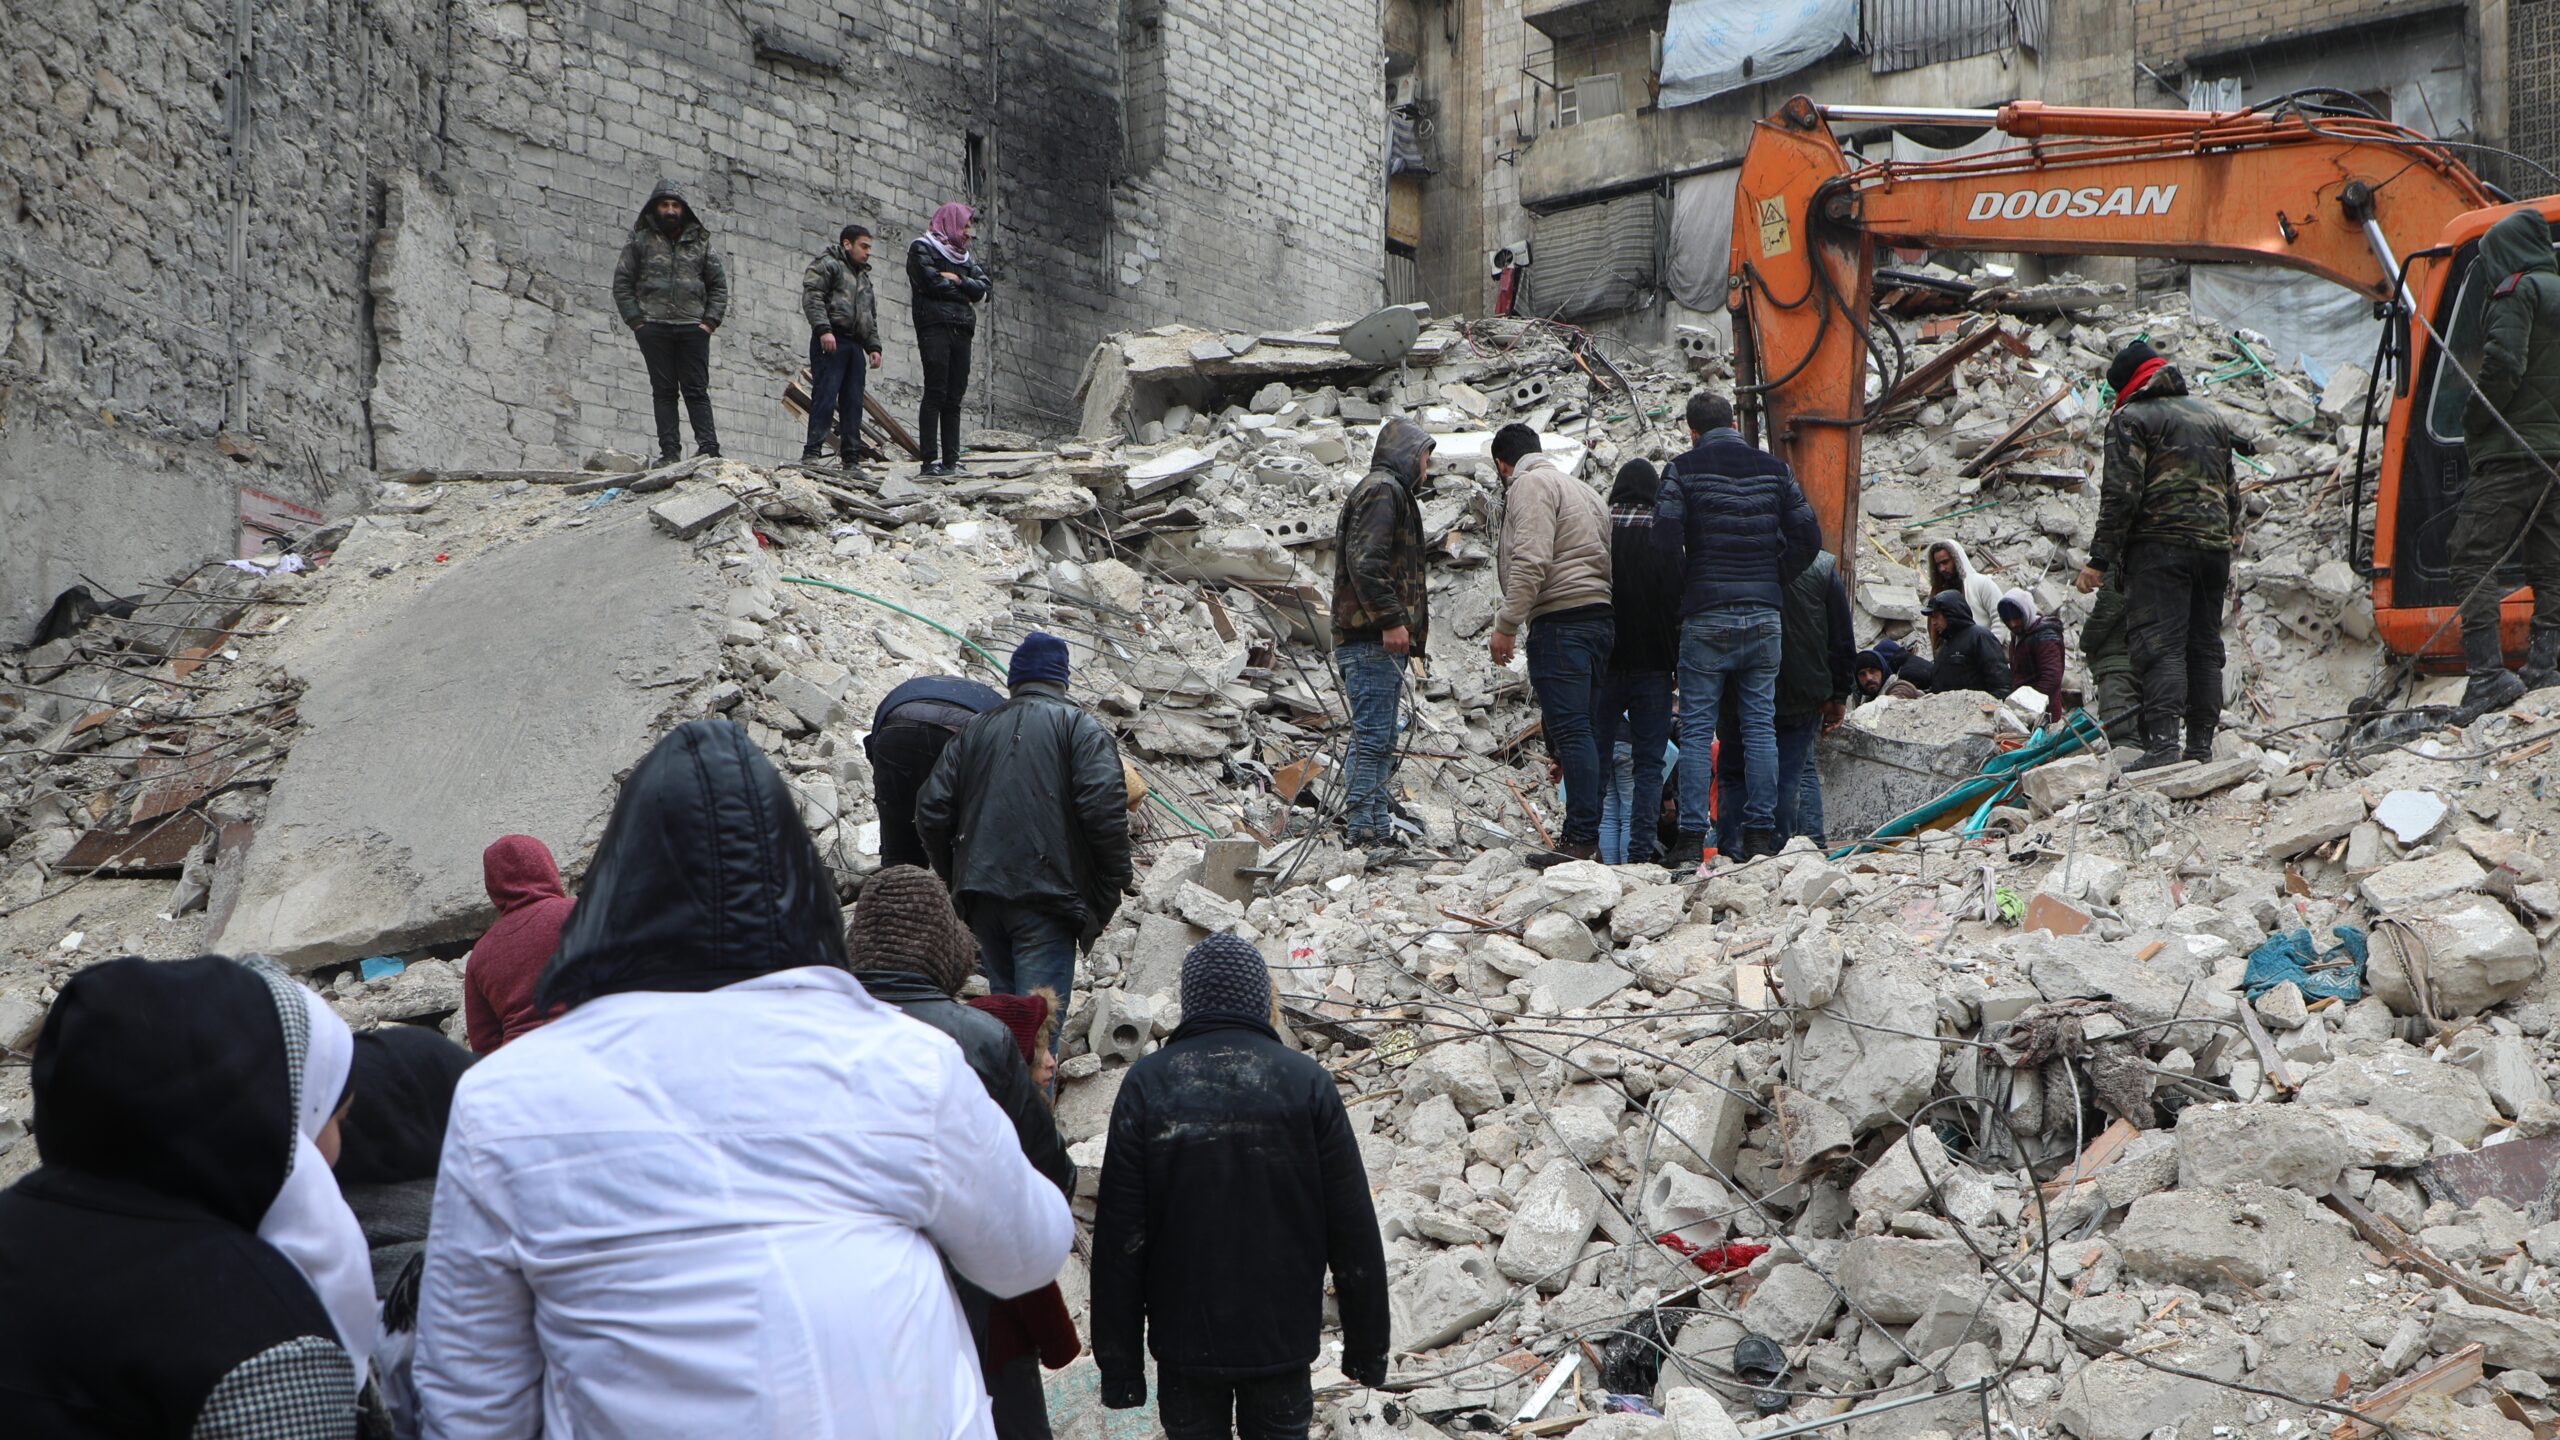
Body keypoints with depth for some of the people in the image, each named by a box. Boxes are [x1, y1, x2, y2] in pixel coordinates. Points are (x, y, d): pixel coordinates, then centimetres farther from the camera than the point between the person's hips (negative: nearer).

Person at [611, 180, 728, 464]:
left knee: (697, 389, -1)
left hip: (693, 328, 1)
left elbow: (719, 286, 15)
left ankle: (708, 446, -5)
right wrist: (635, 321, -3)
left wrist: (710, 321, 2)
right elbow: (622, 284, 7)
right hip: (654, 327, -1)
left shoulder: (700, 243, 13)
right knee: (663, 390, 0)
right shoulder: (641, 241, 8)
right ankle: (670, 451, -1)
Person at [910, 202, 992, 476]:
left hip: (961, 331, 7)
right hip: (934, 327, -7)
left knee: (953, 399, 3)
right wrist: (966, 290, 4)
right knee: (936, 394, -12)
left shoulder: (962, 256, 24)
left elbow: (985, 287, 11)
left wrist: (957, 280, -4)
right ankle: (931, 461, -16)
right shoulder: (922, 249, 4)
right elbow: (933, 284, -11)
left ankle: (951, 461, 1)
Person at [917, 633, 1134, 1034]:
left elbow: (932, 810, 12)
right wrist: (1117, 877, -2)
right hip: (1048, 894, -5)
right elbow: (1104, 805, -12)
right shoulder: (1080, 727, 3)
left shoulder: (974, 731, 18)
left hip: (982, 895, 5)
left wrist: (954, 878, 21)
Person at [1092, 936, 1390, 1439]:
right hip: (1284, 1336, 0)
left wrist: (1118, 1362, 0)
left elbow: (1118, 1240, -7)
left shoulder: (1146, 1085, -7)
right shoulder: (1307, 1082, -7)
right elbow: (1353, 1229, -5)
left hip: (1184, 1342, 0)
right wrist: (1367, 1343, 5)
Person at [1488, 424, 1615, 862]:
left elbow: (1530, 560, -15)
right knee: (1578, 730, 12)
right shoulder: (1578, 487, 28)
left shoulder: (1529, 484, -1)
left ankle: (1581, 838, -17)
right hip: (1602, 617, 9)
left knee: (1569, 731, -13)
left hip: (1561, 617, -9)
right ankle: (1590, 837, 10)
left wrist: (1506, 624, -14)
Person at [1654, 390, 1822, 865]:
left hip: (1706, 617, -3)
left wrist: (1686, 588, 4)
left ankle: (1692, 838, -3)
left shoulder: (1684, 470, -3)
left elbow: (1665, 538, -13)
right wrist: (1775, 581, 15)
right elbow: (1808, 536, 6)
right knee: (1761, 726, 8)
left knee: (1697, 729, 0)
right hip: (1765, 617, 3)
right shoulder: (1773, 469, 8)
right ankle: (1761, 835, 7)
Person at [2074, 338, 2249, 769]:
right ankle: (2201, 747, 8)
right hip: (2214, 547, 7)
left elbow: (2121, 494, -11)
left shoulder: (2131, 418, -1)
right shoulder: (2211, 416, 22)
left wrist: (2099, 559, -10)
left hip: (2160, 545, -7)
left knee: (2159, 645, -13)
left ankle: (2162, 743, -24)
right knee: (2205, 647, 9)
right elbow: (2232, 494, 23)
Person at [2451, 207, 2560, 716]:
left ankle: (2488, 674, -18)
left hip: (2513, 450, -8)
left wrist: (2474, 423, -6)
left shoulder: (2516, 292, -5)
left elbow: (2504, 365, -18)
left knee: (2473, 559, -10)